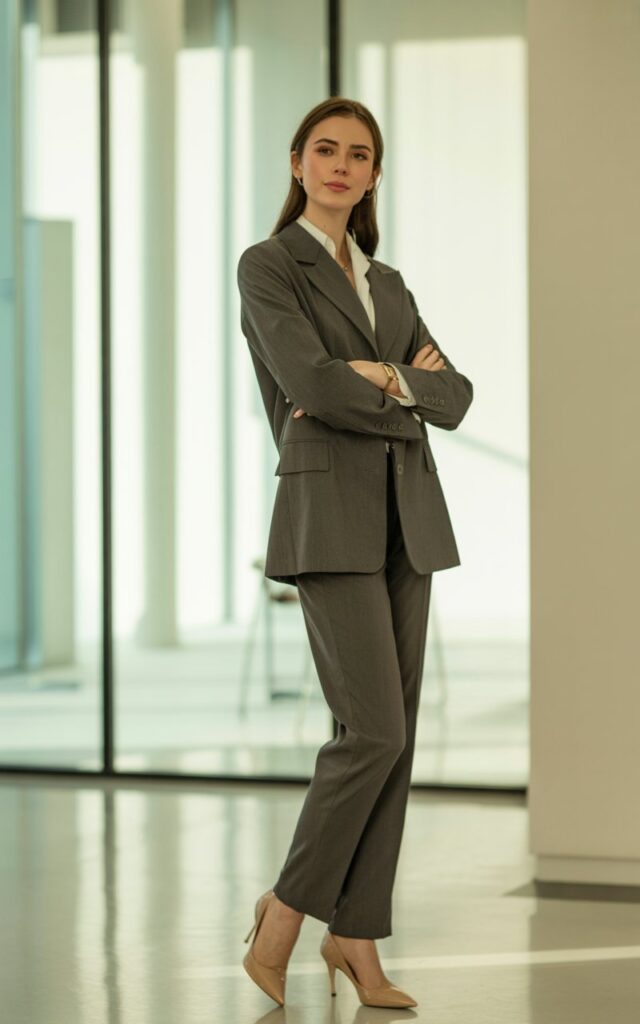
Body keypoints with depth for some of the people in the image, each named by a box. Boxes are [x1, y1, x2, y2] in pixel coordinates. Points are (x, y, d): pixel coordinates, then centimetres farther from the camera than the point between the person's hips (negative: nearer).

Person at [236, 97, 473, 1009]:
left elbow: (455, 397, 7)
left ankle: (357, 933, 12)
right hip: (330, 515, -7)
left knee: (394, 735, 4)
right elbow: (309, 380, -17)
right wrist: (410, 393, -4)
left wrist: (384, 377, -10)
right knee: (374, 731, -13)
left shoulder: (388, 284, 18)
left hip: (408, 518, 7)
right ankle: (287, 908, 4)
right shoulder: (268, 266, -2)